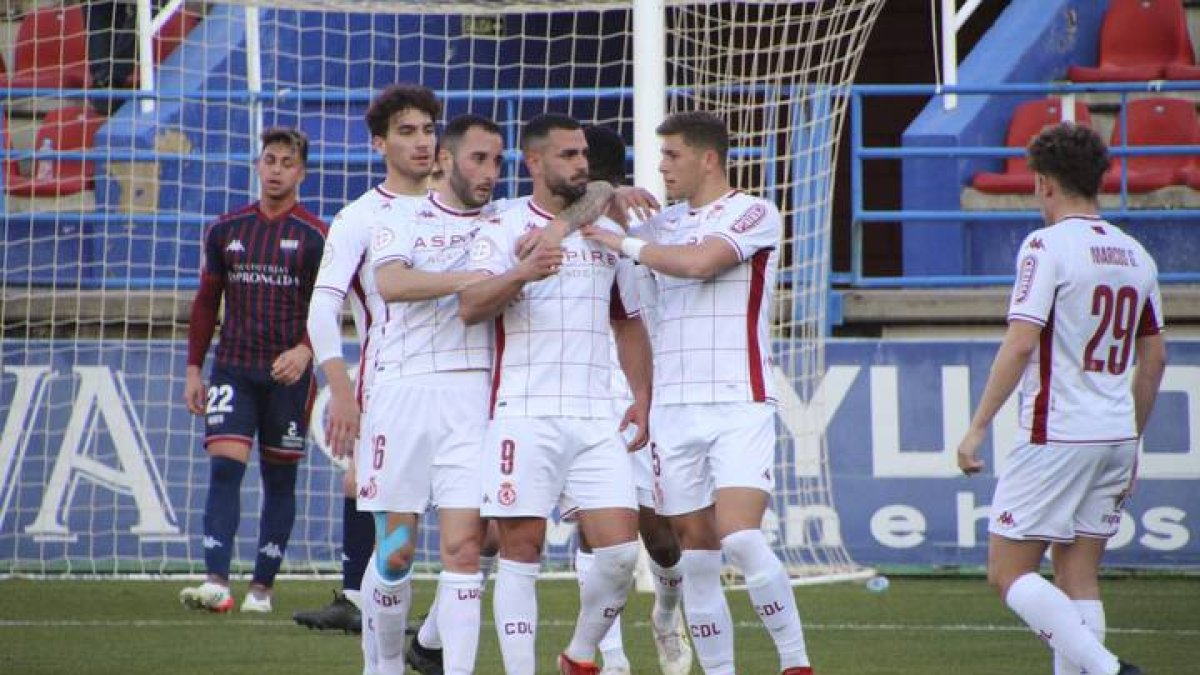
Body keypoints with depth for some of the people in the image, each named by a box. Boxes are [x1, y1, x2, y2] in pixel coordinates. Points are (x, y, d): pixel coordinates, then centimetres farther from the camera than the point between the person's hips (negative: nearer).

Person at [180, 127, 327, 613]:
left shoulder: (315, 237, -1)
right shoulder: (225, 230, 9)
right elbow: (206, 302, 14)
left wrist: (305, 349, -23)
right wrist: (193, 369, 9)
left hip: (288, 374, -2)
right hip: (233, 368, 2)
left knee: (279, 479, 5)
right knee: (225, 466, -13)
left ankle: (262, 588, 12)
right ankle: (216, 583, -22)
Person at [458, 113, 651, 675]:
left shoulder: (606, 232, 16)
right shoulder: (503, 229, 0)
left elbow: (628, 323, 25)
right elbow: (470, 306, -16)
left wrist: (642, 399, 16)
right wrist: (523, 273, -34)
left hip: (595, 418, 4)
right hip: (524, 415, -4)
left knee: (621, 550, -4)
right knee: (521, 552, -3)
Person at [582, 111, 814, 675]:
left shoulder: (754, 214, -2)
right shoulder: (664, 223, 16)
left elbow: (700, 261, -18)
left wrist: (624, 243, -9)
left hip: (739, 402, -6)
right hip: (674, 409, 6)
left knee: (740, 538, -19)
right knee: (695, 552, 2)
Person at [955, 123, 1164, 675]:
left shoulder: (1047, 246, -10)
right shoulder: (1135, 255, 12)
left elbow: (1021, 341, -18)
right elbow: (1154, 358, 18)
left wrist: (978, 426, -13)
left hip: (1056, 436, -7)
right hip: (1116, 435, 7)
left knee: (1008, 573, -3)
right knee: (1079, 579, 9)